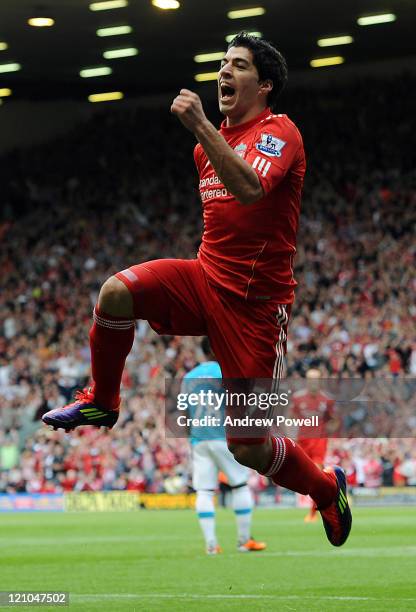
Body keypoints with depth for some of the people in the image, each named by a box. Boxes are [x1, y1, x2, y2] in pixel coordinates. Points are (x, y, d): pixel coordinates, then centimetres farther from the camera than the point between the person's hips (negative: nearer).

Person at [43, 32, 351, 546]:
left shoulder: (280, 132, -11)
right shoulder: (210, 142, 12)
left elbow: (249, 189, -32)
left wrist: (199, 126, -33)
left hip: (256, 302, -6)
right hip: (206, 277, 6)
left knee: (249, 449, -5)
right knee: (116, 292, -24)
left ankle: (328, 490, 25)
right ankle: (101, 402, -1)